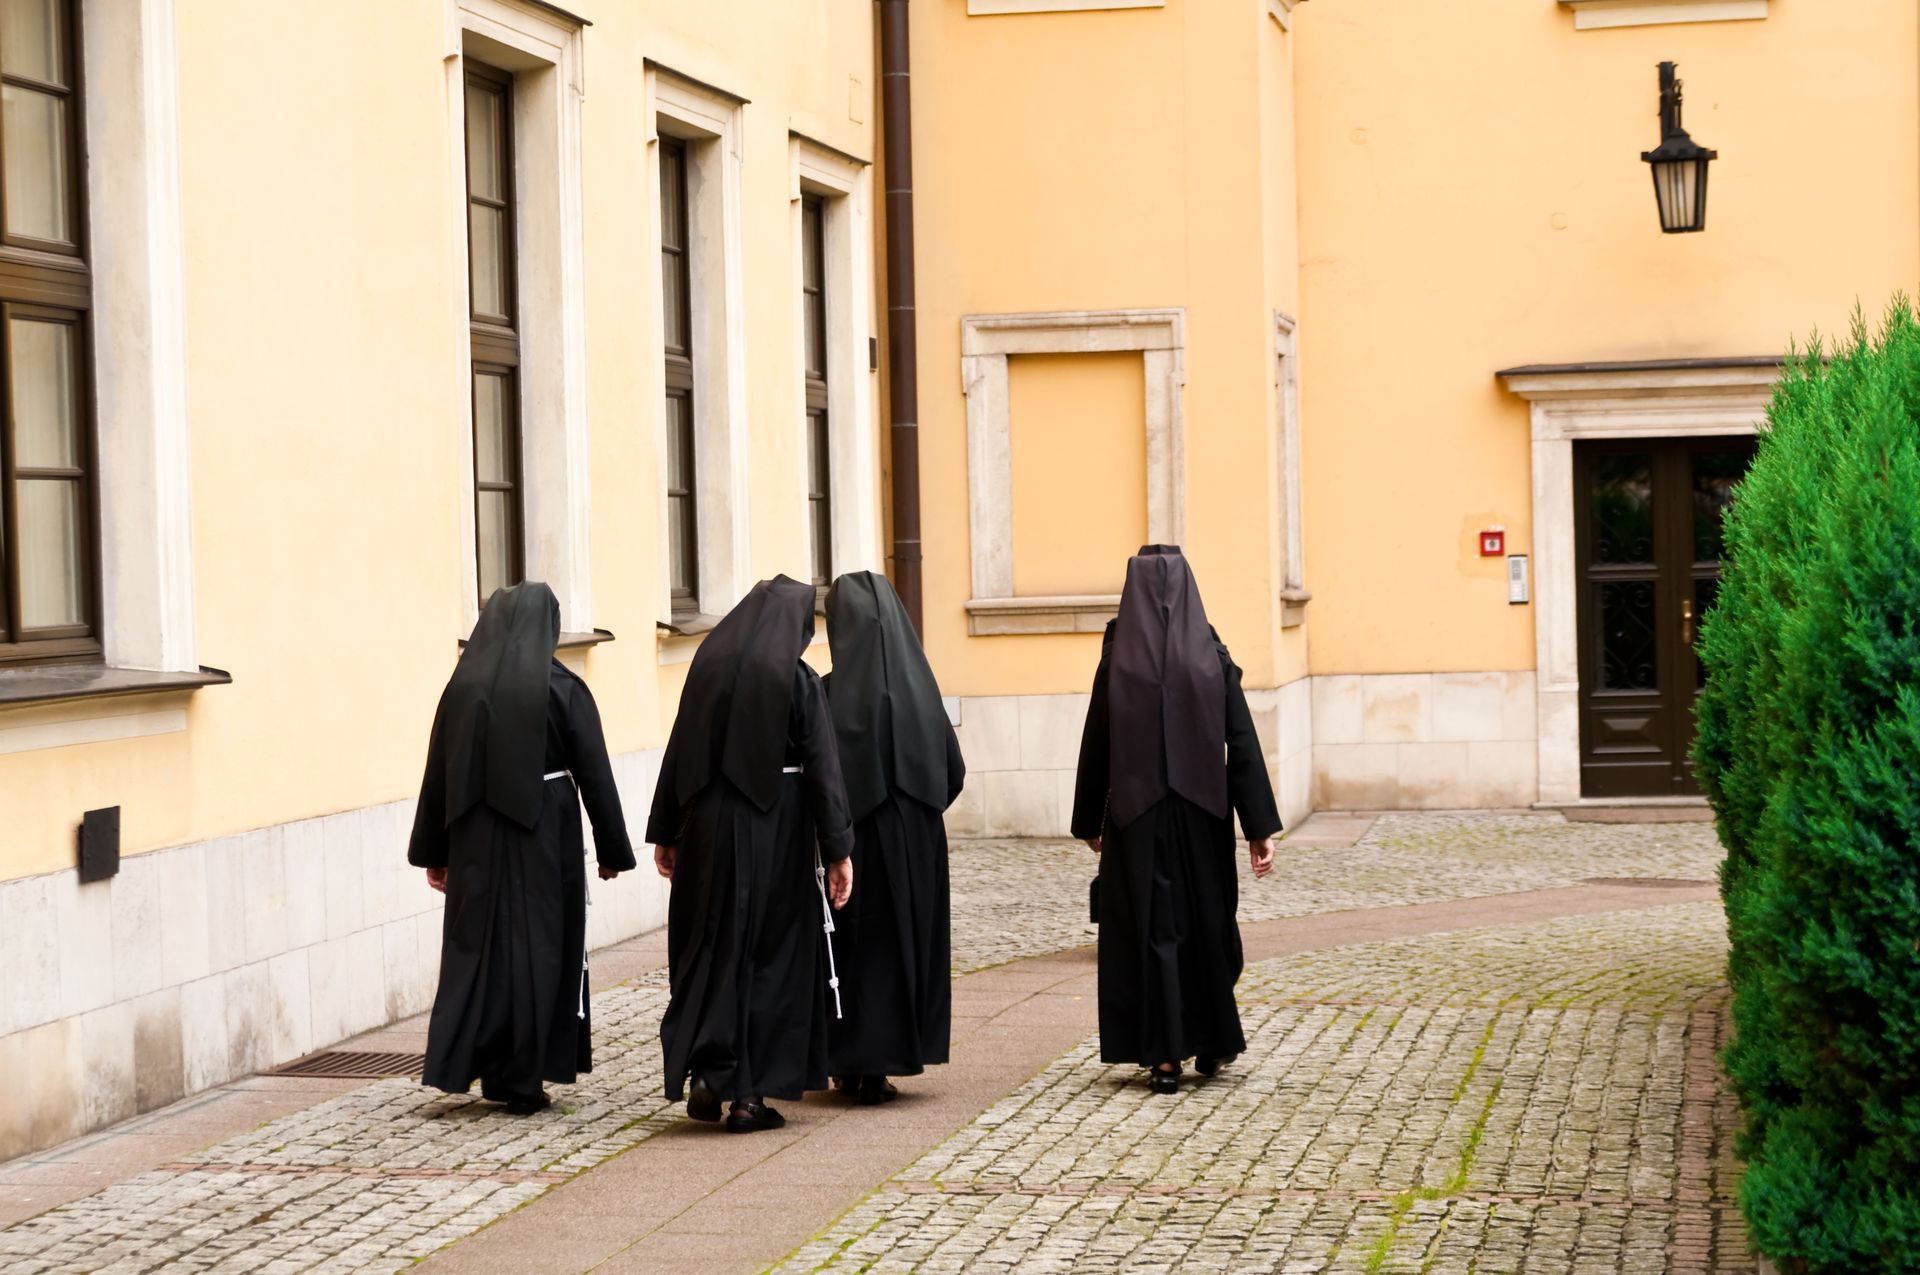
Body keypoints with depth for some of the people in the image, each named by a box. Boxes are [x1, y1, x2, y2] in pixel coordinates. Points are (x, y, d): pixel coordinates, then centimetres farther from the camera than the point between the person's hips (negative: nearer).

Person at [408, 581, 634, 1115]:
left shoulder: (463, 686, 1)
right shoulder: (561, 689, -8)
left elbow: (437, 775, 4)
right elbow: (595, 775, -6)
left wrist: (433, 852, 12)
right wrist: (612, 850, 3)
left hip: (475, 836, 3)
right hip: (544, 833, -3)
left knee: (476, 944, 11)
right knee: (538, 947, 5)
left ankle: (463, 1063, 9)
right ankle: (522, 1080, 7)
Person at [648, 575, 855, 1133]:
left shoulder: (708, 664, 3)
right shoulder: (797, 678, -8)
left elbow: (679, 751, 5)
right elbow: (822, 767, -10)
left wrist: (665, 833, 11)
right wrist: (838, 851, -8)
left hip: (709, 822, 3)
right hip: (776, 827, -3)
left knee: (707, 946, 15)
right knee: (772, 952, 5)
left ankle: (704, 1072, 6)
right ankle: (750, 1093, 4)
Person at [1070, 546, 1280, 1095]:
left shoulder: (1117, 663, -7)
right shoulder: (1214, 659, -5)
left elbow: (1095, 749, -2)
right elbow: (1243, 745, -7)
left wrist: (1089, 822, 11)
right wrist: (1260, 828, -5)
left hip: (1136, 818, -2)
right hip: (1204, 815, 2)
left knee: (1150, 929, 5)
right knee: (1208, 921, 17)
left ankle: (1165, 1055, 1)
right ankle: (1213, 1043, 28)